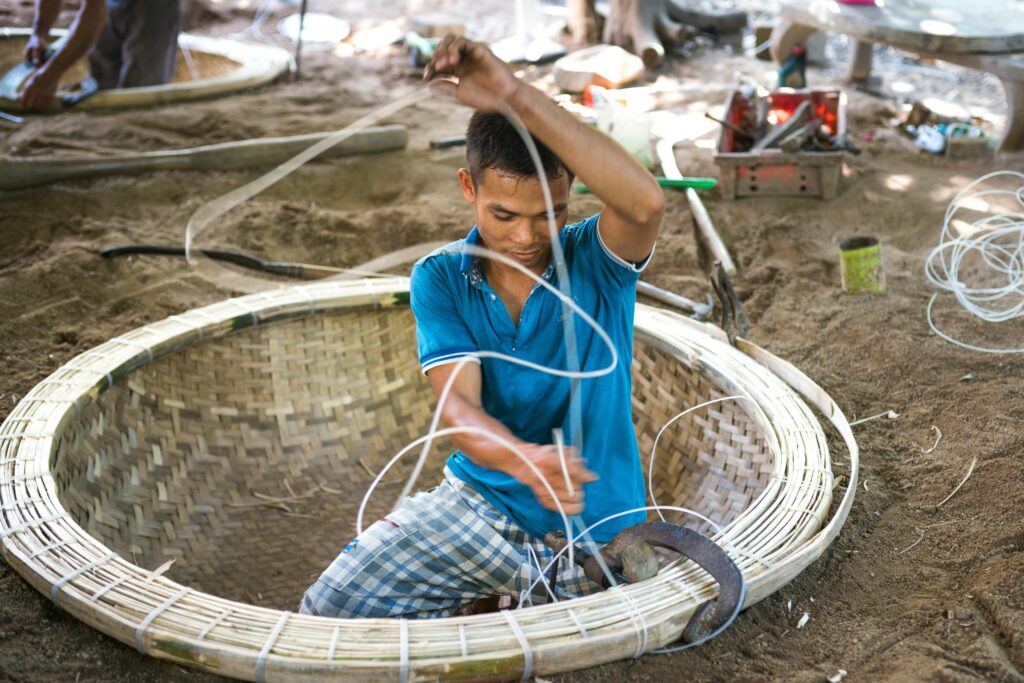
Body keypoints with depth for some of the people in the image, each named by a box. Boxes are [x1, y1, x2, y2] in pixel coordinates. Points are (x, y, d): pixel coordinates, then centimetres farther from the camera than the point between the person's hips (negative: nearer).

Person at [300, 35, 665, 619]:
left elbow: (647, 203, -38)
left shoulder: (596, 262, -13)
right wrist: (524, 461, -43)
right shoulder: (441, 279, -7)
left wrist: (517, 96, -42)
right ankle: (476, 604, 16)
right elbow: (457, 404, -19)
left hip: (587, 525, -1)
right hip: (478, 500, 2)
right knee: (329, 609, -10)